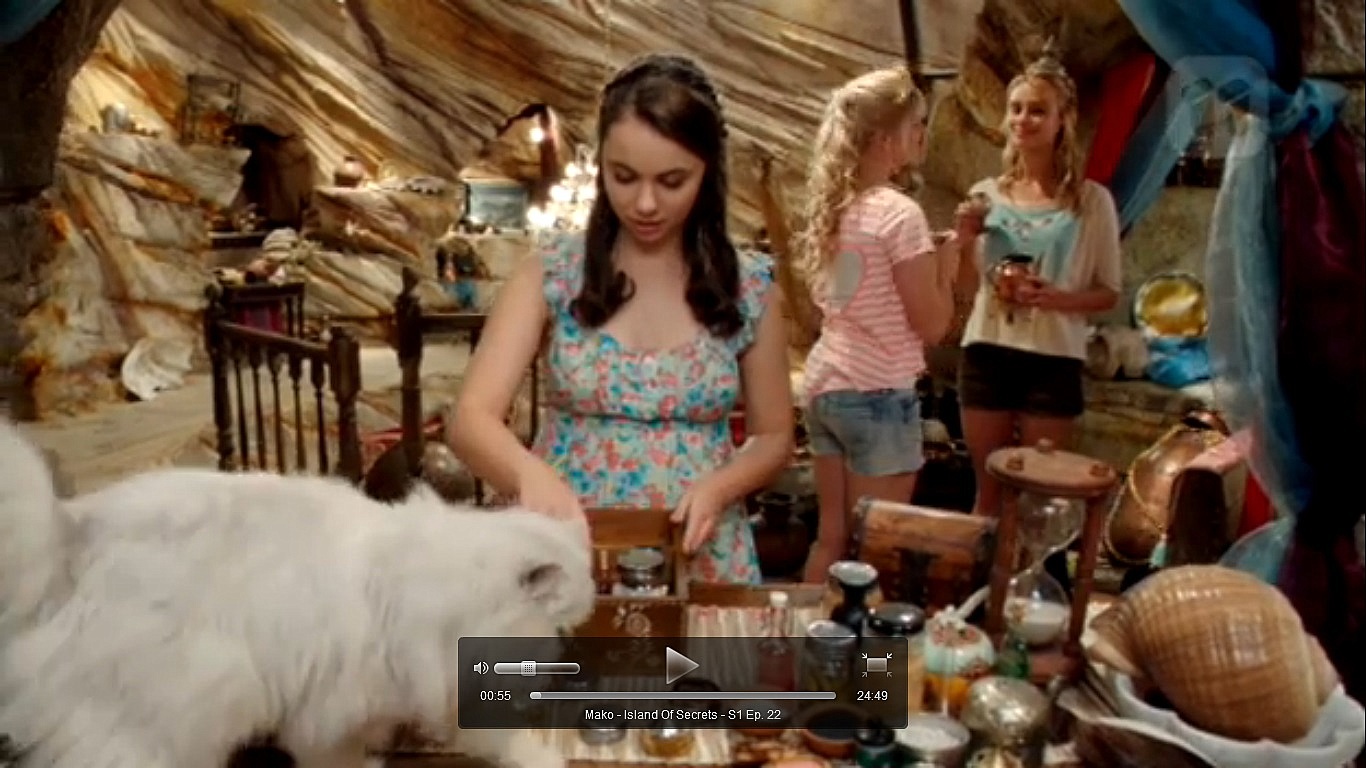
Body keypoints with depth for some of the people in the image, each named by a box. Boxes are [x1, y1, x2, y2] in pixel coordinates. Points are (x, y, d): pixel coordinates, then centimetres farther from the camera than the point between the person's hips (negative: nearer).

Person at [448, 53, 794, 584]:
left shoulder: (749, 288, -1)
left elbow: (774, 437, 8)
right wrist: (528, 472, -32)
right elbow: (472, 419, -11)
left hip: (702, 564, 1)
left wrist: (718, 488, -12)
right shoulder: (551, 275, -4)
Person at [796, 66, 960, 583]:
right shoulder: (900, 213, -15)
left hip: (824, 383, 8)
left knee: (831, 538, 18)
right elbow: (932, 326, -12)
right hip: (879, 393, -8)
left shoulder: (831, 205, 8)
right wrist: (948, 259, 2)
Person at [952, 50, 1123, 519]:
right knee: (989, 491, 14)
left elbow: (1108, 293, 0)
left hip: (1053, 362, -3)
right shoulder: (986, 194, 5)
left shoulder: (1091, 200, -3)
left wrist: (1057, 298, -18)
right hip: (986, 355, 3)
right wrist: (966, 243, -7)